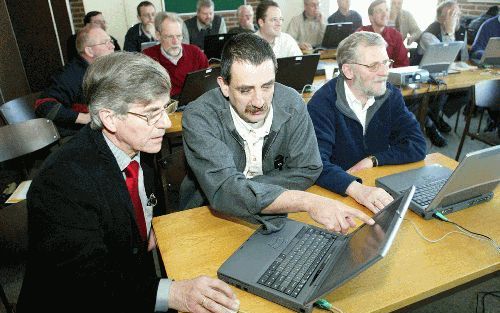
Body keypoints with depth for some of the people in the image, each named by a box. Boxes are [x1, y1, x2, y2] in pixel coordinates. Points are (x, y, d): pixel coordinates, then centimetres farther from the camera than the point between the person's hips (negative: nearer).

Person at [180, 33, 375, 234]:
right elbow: (222, 189, -32)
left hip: (273, 218, 2)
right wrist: (307, 201, -40)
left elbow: (307, 171, -11)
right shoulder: (199, 117, -21)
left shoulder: (291, 104, -12)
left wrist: (240, 189, -20)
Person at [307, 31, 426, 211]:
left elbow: (417, 146, 0)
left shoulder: (390, 95, 2)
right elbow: (316, 163, -27)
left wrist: (371, 161, -11)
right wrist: (357, 189, -40)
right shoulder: (322, 103, -15)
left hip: (382, 187, 4)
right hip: (337, 194, -4)